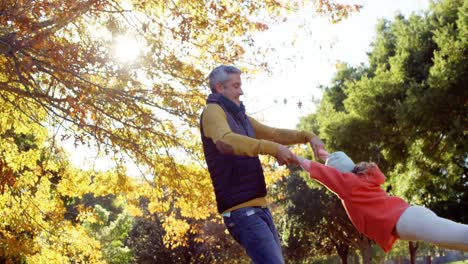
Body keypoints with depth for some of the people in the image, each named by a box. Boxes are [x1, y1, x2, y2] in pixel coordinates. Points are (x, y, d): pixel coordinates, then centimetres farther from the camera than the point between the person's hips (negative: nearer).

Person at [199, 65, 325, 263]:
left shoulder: (240, 116, 21)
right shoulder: (213, 111, -7)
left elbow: (273, 133, 26)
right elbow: (225, 141, -28)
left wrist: (307, 136, 11)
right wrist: (272, 148, -34)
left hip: (258, 205, 10)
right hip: (241, 209, -10)